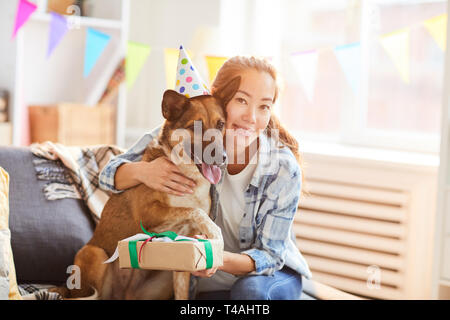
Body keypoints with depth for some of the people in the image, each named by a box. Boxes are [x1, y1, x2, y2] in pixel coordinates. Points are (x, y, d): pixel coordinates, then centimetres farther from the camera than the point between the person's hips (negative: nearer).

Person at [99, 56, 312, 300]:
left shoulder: (283, 170, -19)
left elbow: (269, 255, -15)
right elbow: (110, 174, -10)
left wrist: (220, 259, -37)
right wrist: (142, 171, -35)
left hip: (274, 274, -2)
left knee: (251, 289, -34)